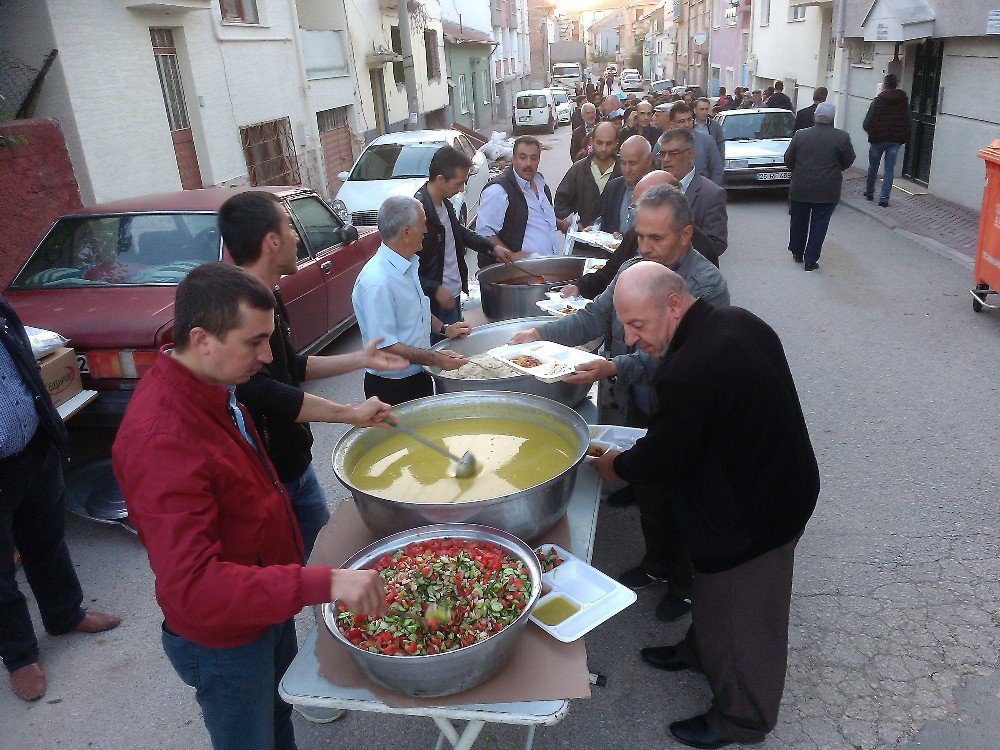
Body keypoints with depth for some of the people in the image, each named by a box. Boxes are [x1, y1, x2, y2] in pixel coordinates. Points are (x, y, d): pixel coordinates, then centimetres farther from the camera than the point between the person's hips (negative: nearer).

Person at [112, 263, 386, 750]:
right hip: (223, 640, -8)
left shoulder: (210, 389, -5)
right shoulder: (161, 439, -36)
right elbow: (190, 587, -40)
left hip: (268, 608, 8)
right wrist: (324, 583, -45)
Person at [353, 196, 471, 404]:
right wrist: (435, 358, -24)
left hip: (418, 377, 9)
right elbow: (383, 346, -27)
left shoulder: (409, 264, 5)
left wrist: (443, 328, 8)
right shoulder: (377, 282, -26)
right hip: (392, 387, -9)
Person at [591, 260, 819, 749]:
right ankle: (701, 652, 56)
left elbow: (663, 457, -23)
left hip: (749, 517, -9)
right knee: (714, 588, 30)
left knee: (740, 619, 14)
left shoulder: (689, 371, -36)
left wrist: (615, 465, -2)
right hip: (776, 487, 9)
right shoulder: (739, 323, -5)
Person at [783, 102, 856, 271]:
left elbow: (788, 160, 4)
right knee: (819, 225, 5)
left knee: (798, 221, 18)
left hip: (800, 188, 2)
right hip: (827, 191, -2)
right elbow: (849, 161, 2)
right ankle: (811, 260, 7)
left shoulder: (800, 135, -3)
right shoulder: (842, 137, -8)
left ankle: (797, 252, 30)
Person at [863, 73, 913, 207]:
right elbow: (909, 122, 2)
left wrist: (871, 133, 9)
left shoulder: (878, 100, -6)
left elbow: (867, 123, -9)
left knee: (873, 166, 16)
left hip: (878, 139, -2)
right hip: (896, 140, 2)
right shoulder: (903, 101, 3)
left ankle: (869, 192, 25)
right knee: (889, 169, 4)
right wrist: (904, 136, 14)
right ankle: (884, 198, -1)